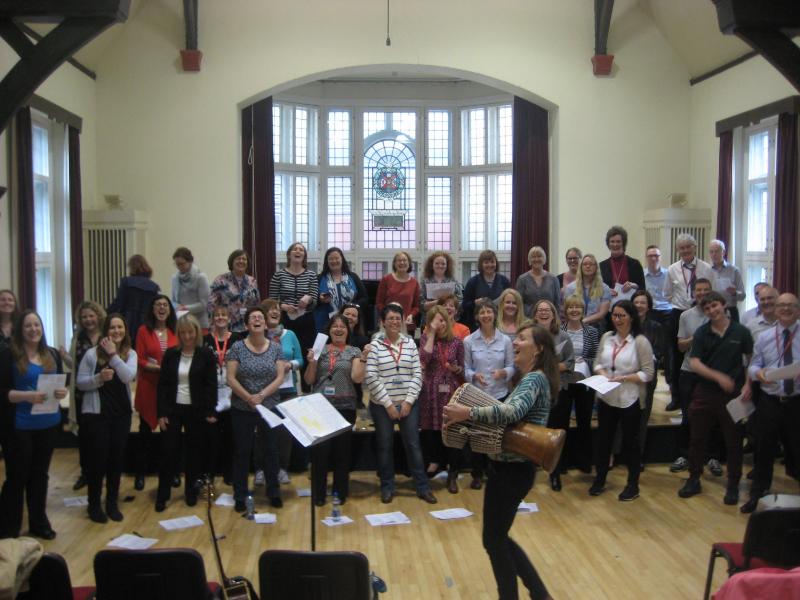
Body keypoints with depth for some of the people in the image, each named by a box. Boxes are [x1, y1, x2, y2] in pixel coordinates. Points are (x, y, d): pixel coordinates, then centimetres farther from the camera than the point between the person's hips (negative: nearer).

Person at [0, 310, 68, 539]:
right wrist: (27, 395, -25)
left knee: (40, 474, 15)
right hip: (19, 426, -4)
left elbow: (61, 382, 14)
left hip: (49, 424, 5)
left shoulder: (53, 354, 7)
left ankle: (39, 523, 28)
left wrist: (63, 391, -8)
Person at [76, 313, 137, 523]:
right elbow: (80, 383, -5)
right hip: (96, 413, -3)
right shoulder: (92, 353, -6)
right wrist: (99, 378, -21)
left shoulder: (130, 354, 1)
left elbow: (128, 376, -17)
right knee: (98, 459, 1)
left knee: (117, 458, 9)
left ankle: (112, 502, 24)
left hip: (122, 413, 3)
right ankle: (94, 504, 17)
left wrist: (113, 354, -18)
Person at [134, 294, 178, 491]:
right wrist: (158, 368, -18)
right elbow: (139, 360, -6)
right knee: (145, 431, 6)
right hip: (148, 386, -2)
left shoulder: (175, 332, 5)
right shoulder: (144, 330, -3)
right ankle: (140, 473, 17)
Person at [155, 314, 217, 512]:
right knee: (168, 452, 1)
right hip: (173, 409, 1)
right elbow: (162, 384, 3)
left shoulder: (206, 354, -3)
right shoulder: (170, 354, 3)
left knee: (194, 452, 8)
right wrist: (161, 413, -4)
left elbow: (211, 385, -4)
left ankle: (191, 492, 22)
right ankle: (162, 495, 10)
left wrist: (210, 412, -11)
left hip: (196, 411, -1)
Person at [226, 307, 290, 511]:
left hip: (270, 407, 1)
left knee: (271, 451, 9)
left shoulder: (275, 348, 1)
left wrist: (261, 395, -16)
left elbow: (280, 377, -4)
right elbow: (231, 378, -7)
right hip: (242, 409, -1)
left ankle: (274, 493, 24)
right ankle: (240, 496, 18)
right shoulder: (237, 347, -3)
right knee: (242, 452, 7)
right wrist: (248, 398, -18)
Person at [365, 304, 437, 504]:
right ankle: (387, 487, 21)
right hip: (382, 405, -2)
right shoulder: (375, 345, -6)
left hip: (408, 403, 2)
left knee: (413, 444, 6)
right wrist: (388, 404, -11)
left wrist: (408, 401, -7)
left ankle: (423, 487, 15)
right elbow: (371, 378, -10)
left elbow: (417, 374, 3)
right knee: (385, 445, 8)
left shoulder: (410, 343, 4)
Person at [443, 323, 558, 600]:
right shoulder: (529, 379, 13)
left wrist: (468, 413, -37)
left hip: (512, 470, -10)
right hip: (509, 466, 10)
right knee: (499, 537, 19)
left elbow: (513, 411, -35)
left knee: (493, 539, 5)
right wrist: (473, 414, -1)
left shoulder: (534, 379, -17)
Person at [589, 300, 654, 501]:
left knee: (630, 441, 8)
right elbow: (598, 363, 10)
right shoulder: (606, 337, 3)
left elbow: (647, 374, -12)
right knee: (603, 439, 14)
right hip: (606, 397, 5)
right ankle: (600, 479, 30)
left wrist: (624, 378, -20)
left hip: (630, 400, -4)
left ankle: (633, 485, 24)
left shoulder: (640, 341, -11)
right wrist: (602, 373, -10)